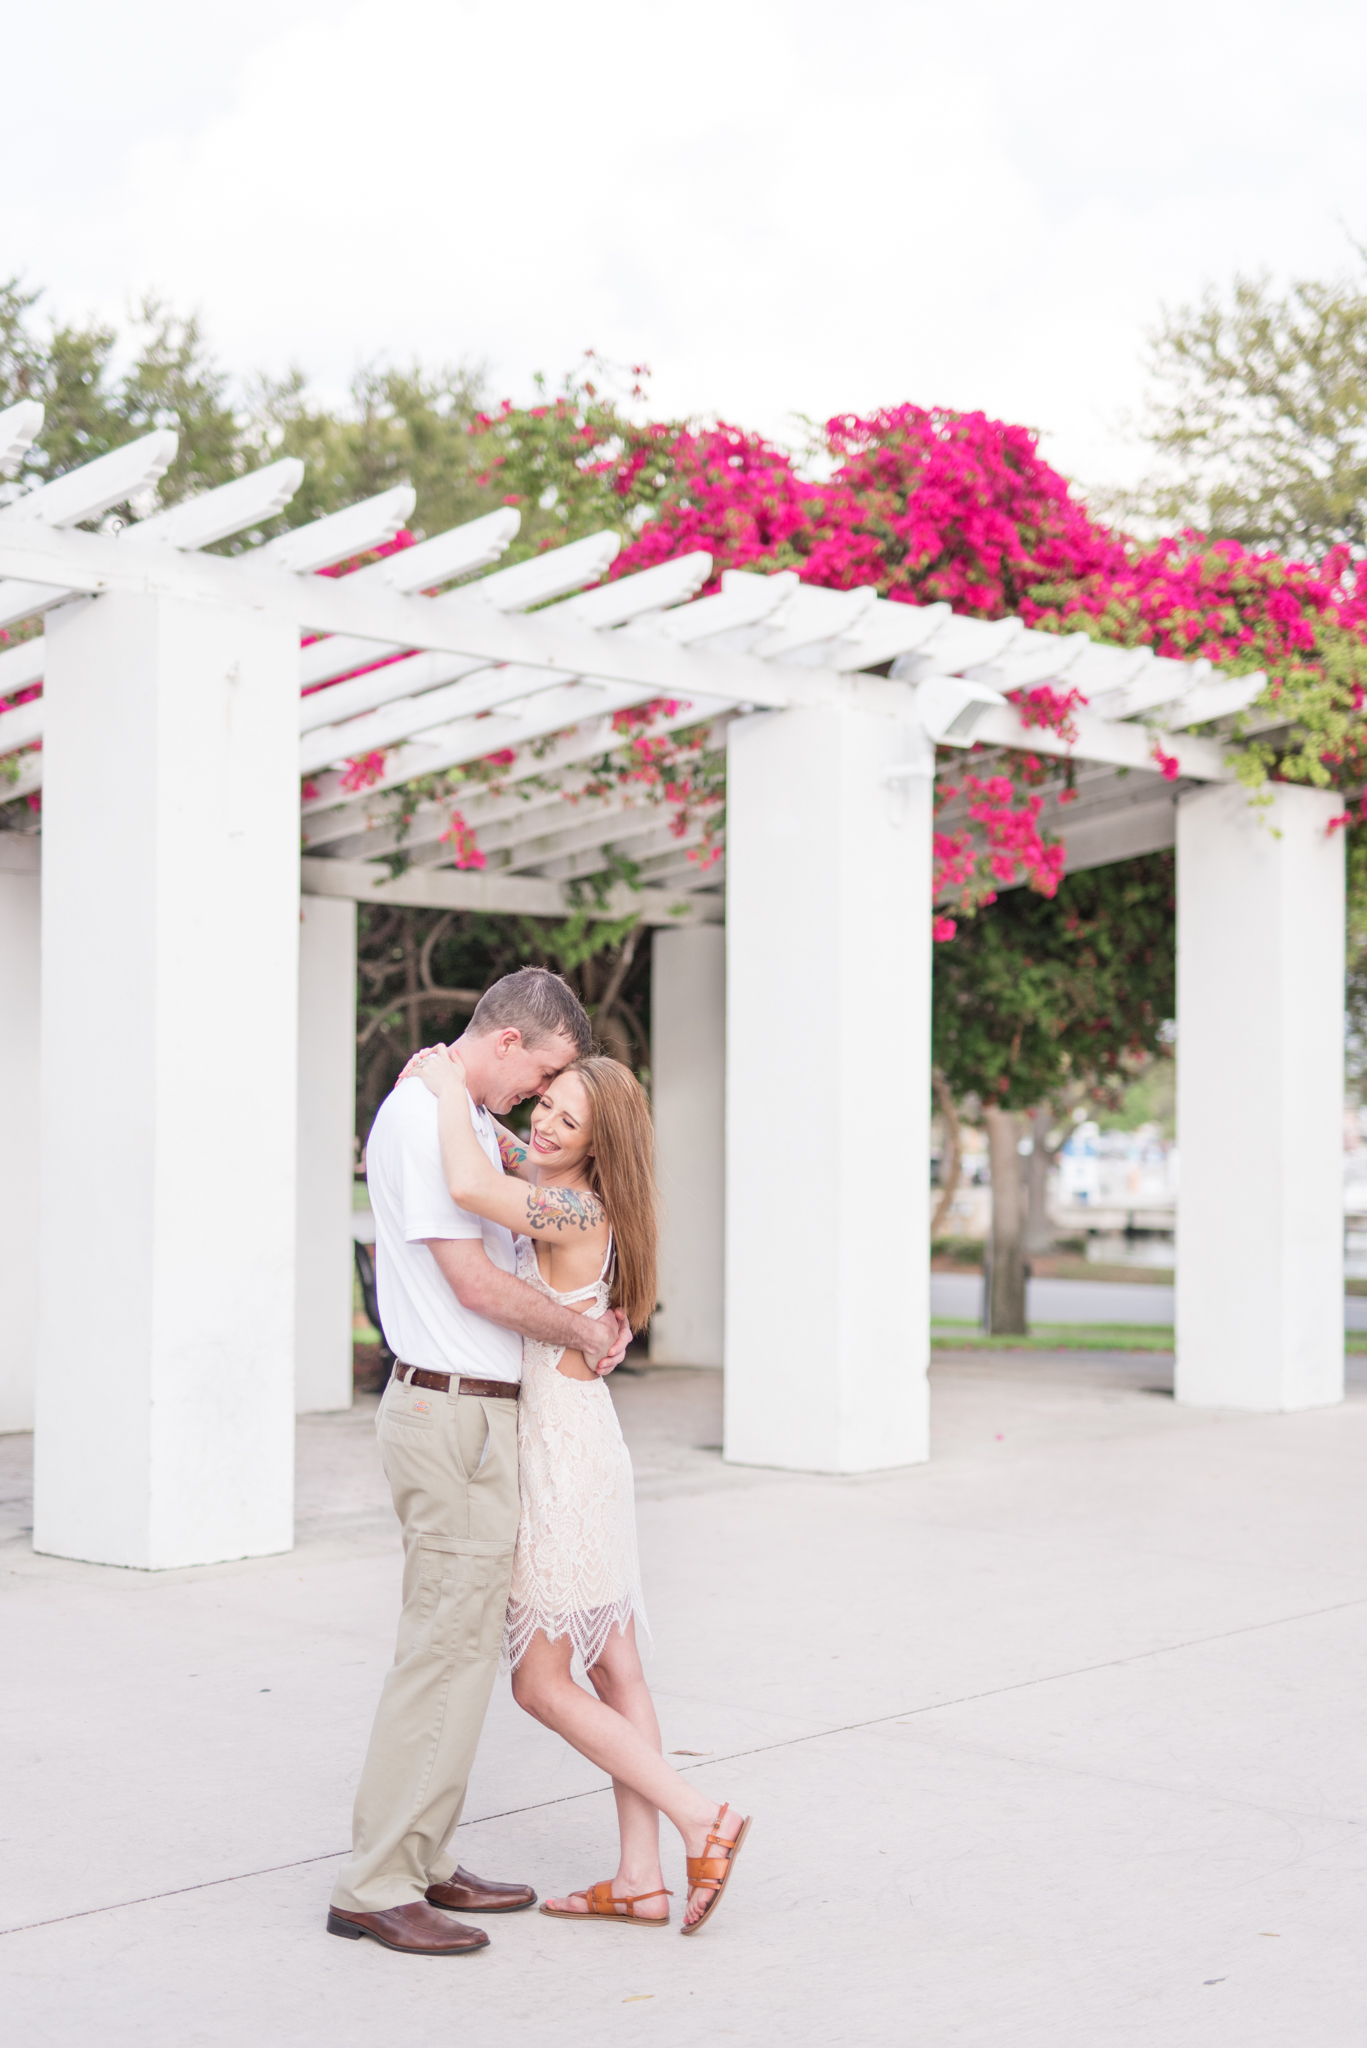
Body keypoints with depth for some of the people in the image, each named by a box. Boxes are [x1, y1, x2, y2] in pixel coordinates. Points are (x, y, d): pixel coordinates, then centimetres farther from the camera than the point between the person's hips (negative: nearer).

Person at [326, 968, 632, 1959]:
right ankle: (375, 1886, 0)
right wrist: (580, 1329, -6)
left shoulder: (469, 1119, 17)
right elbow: (475, 1282, -19)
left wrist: (595, 1318, 9)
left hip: (470, 1413, 11)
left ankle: (422, 1863, 23)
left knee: (459, 1643, 14)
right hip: (456, 1418, -10)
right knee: (446, 1649, -7)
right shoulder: (422, 1115, -15)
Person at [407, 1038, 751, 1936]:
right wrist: (450, 1084, 5)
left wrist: (450, 1086, -21)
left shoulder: (575, 1212, -20)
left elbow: (469, 1187, -37)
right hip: (582, 1447, 10)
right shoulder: (549, 1189, 8)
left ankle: (702, 1819, 0)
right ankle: (641, 1879, 15)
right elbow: (493, 1154, 25)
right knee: (615, 1671, 10)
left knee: (542, 1682, -1)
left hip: (563, 1451, -10)